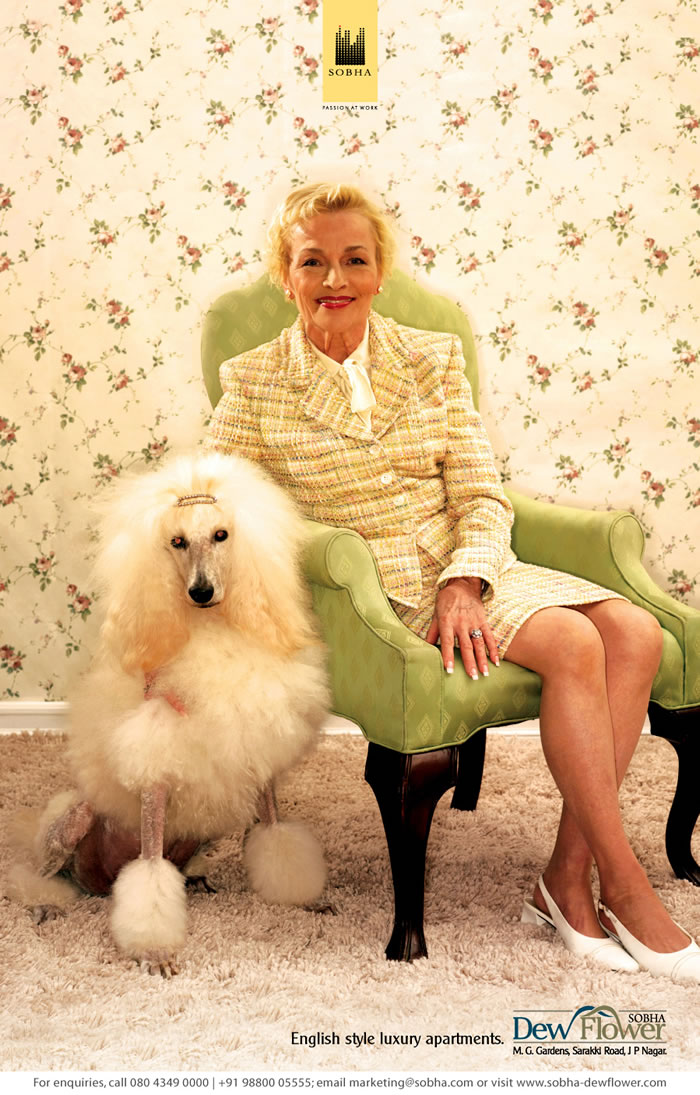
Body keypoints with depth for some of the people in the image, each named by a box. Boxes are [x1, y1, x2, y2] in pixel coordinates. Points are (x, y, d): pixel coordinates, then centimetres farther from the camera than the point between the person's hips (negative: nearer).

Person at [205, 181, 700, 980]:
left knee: (635, 632, -19)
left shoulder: (433, 360, 9)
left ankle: (567, 876, -16)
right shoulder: (255, 383, 1)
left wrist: (463, 584, -14)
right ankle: (623, 886, -15)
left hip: (463, 569, 5)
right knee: (572, 643, -26)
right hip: (375, 587, -5)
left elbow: (483, 497, 4)